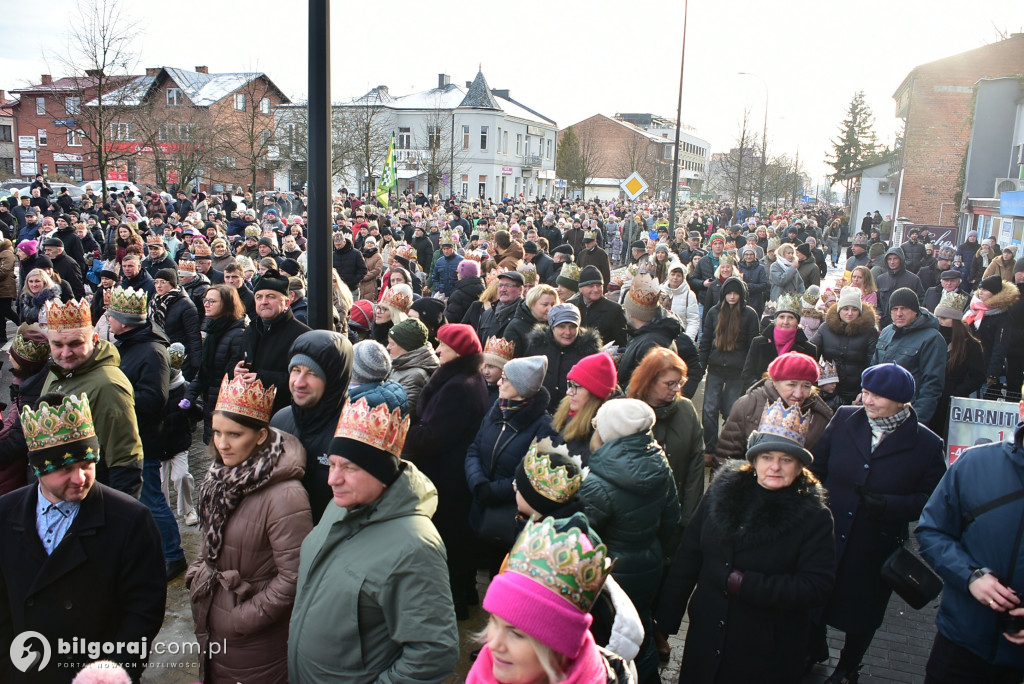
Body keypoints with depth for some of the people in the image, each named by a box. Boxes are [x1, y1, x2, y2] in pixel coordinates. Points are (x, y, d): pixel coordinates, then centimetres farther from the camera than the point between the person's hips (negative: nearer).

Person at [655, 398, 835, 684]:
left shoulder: (814, 516, -9)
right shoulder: (721, 493, -3)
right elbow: (686, 560, 1)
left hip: (768, 657, -3)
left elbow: (816, 588, -18)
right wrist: (665, 620, 2)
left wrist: (742, 583, -23)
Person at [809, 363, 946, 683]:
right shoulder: (844, 419, -6)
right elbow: (817, 468, 2)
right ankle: (814, 651, 49)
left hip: (876, 549, -2)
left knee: (862, 611, 19)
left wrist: (889, 505, -23)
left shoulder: (926, 444, -12)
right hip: (826, 537, 2)